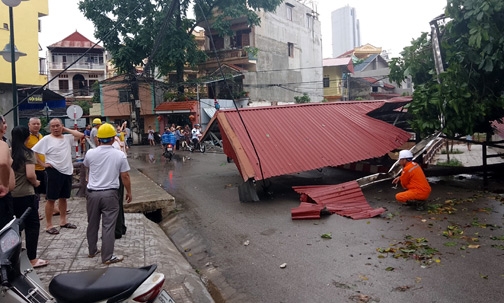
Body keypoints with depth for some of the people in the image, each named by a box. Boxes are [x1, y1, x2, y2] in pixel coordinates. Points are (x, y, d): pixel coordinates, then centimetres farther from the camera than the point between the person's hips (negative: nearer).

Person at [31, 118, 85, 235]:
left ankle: (63, 221, 29)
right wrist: (42, 164, -9)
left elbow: (81, 135, 0)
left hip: (67, 171, 5)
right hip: (54, 172, -5)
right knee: (51, 199, 1)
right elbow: (33, 152, -8)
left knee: (63, 197, 16)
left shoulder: (67, 137, 7)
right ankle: (49, 225, 8)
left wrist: (66, 129, 3)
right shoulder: (46, 139, -6)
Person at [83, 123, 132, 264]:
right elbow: (125, 176, -6)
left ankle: (92, 251, 33)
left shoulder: (90, 153, -3)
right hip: (110, 194, -3)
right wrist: (129, 192, 8)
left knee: (92, 224, 18)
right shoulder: (120, 155, -9)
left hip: (93, 193, 3)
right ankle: (107, 257, 6)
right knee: (108, 225, 2)